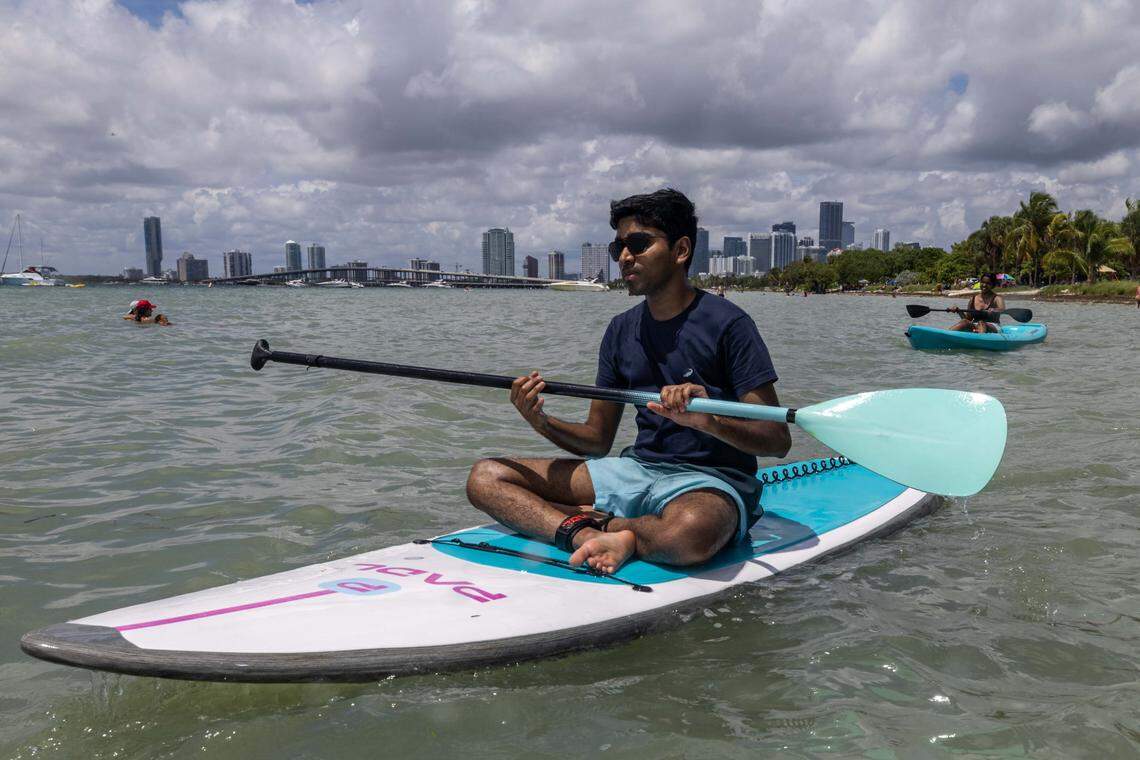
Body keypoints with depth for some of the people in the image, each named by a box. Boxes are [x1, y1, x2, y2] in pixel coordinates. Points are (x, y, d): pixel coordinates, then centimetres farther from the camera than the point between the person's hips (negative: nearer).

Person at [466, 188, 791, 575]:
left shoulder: (726, 322, -8)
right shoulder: (621, 330, 11)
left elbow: (778, 439, -12)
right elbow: (598, 439, 11)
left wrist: (708, 420, -30)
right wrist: (542, 422, -9)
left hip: (710, 479, -6)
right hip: (635, 470, 6)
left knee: (690, 532, -44)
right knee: (486, 477, -6)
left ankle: (595, 521, -14)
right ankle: (593, 538, -25)